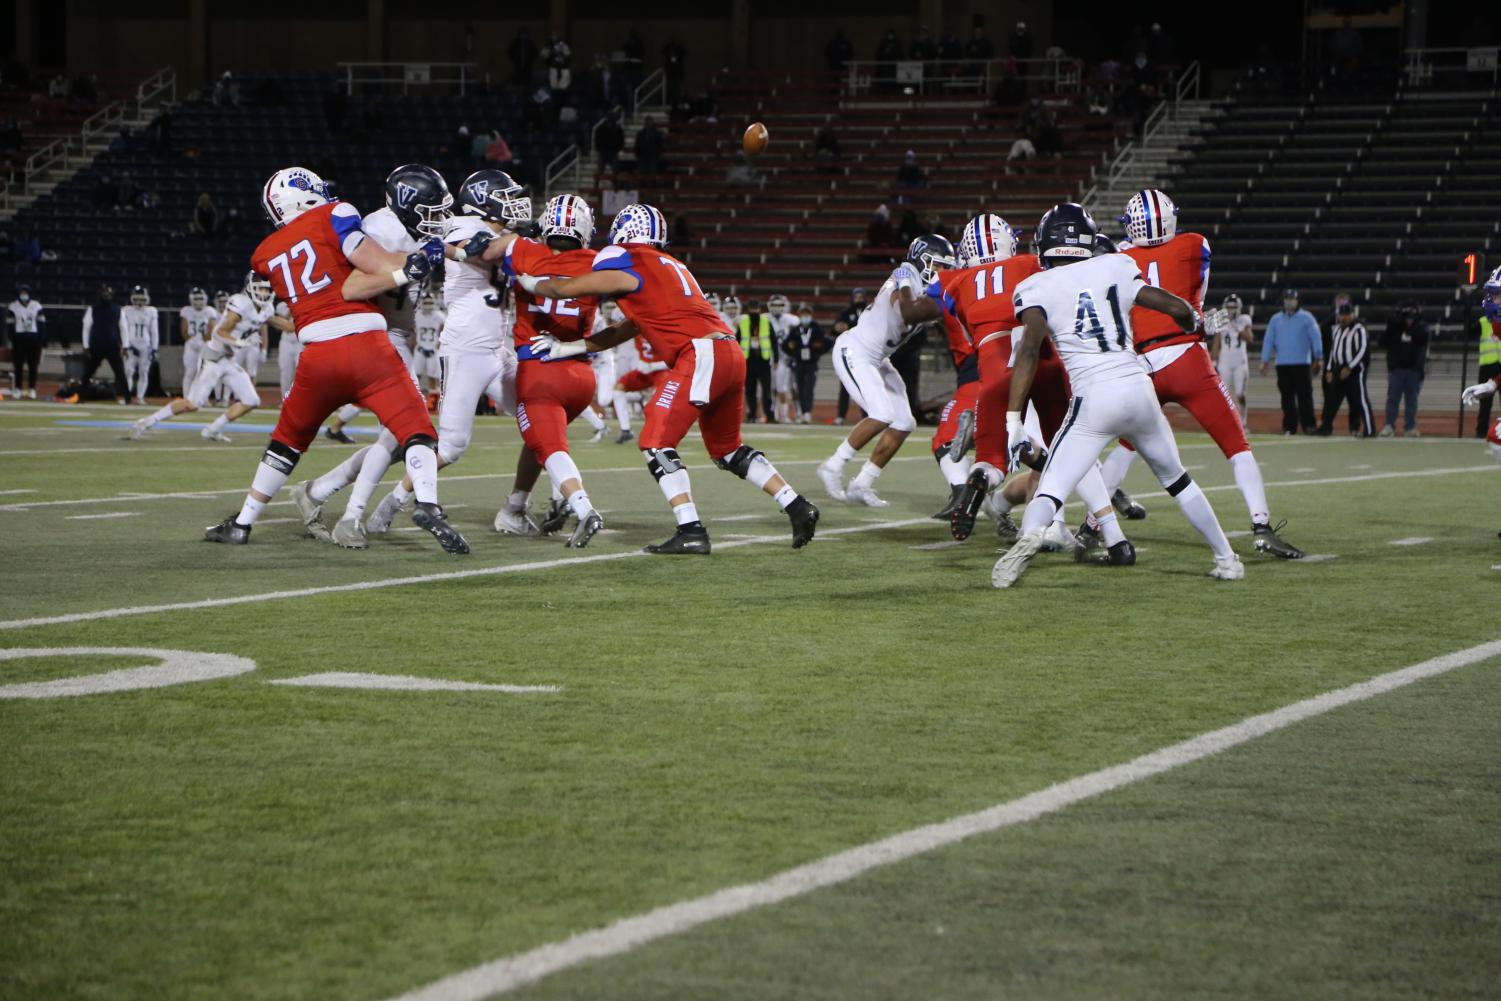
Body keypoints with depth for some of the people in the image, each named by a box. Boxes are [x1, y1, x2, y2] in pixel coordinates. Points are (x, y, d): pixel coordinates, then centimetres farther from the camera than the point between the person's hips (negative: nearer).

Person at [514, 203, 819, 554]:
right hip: (730, 355, 9)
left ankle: (691, 532, -14)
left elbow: (562, 290, 5)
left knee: (656, 443, -5)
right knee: (727, 449, 22)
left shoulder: (628, 266, 0)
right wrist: (568, 347, 29)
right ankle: (797, 507, 18)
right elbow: (626, 330, 29)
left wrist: (526, 280, 25)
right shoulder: (669, 267, 26)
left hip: (701, 355, -9)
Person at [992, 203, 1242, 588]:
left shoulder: (1038, 288, 1)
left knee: (1051, 488, -2)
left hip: (1093, 399, -3)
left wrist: (1013, 420, -15)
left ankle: (1030, 532, -35)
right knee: (1177, 480, 24)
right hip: (1139, 389, 3)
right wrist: (1192, 324, 36)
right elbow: (1177, 307, 11)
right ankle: (1227, 559, 29)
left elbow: (1029, 349, -12)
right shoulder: (1115, 268, 10)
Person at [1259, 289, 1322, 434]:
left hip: (1302, 363, -3)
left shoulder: (1306, 318, 4)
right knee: (1287, 397, 4)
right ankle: (1289, 426, 7)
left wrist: (1319, 358, -8)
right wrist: (1265, 361, 4)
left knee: (1305, 395, -6)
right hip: (1282, 364, 3)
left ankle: (1308, 425, -6)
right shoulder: (1276, 320, 12)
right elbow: (1268, 340, 11)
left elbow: (1316, 338, 0)